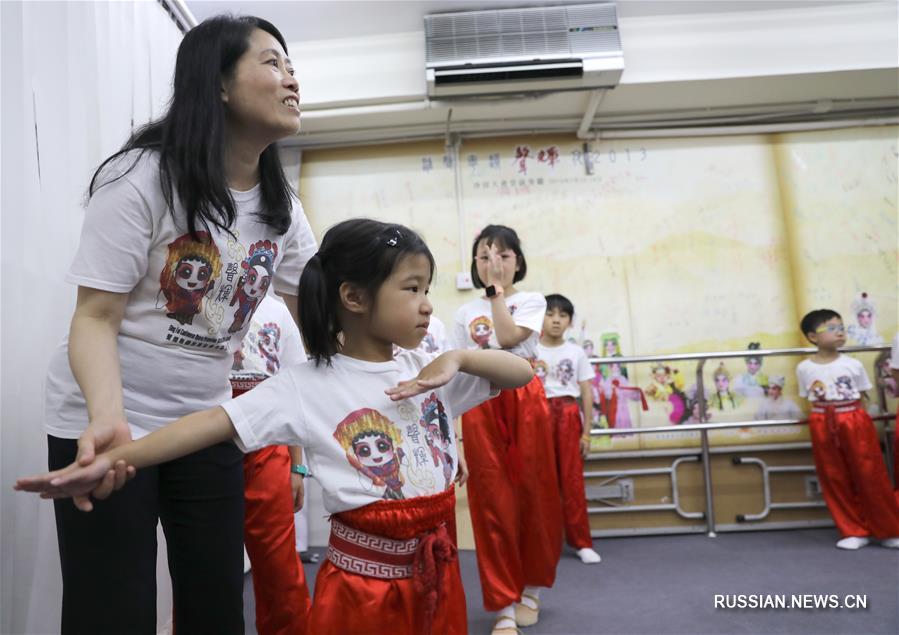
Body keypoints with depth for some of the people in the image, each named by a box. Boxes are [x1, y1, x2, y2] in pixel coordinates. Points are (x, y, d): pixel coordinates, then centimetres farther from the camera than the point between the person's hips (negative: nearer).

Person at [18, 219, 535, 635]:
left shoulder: (425, 370, 0)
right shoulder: (308, 385, -13)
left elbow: (523, 373, 2)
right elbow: (216, 423, -19)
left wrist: (457, 358, -15)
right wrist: (112, 459, -29)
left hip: (437, 566, 5)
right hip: (362, 578, -4)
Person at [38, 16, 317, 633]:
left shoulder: (282, 207, 2)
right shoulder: (142, 176, -16)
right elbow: (96, 319, -17)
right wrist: (108, 419, -35)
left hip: (205, 422, 5)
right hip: (107, 420, -5)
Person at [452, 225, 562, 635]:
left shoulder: (531, 301, 5)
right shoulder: (464, 313, 12)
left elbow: (508, 337, -15)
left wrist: (498, 291, -7)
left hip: (524, 399, -1)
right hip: (481, 405, 1)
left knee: (534, 490, 6)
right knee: (491, 499, 0)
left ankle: (531, 588, 30)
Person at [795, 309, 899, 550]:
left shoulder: (853, 364, -2)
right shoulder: (804, 368, -2)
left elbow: (861, 397, 6)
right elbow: (810, 399, 7)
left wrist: (852, 415, -3)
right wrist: (829, 414, -1)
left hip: (855, 421, 0)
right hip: (823, 425, 1)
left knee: (870, 476, 3)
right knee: (835, 479, 7)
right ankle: (854, 532, 20)